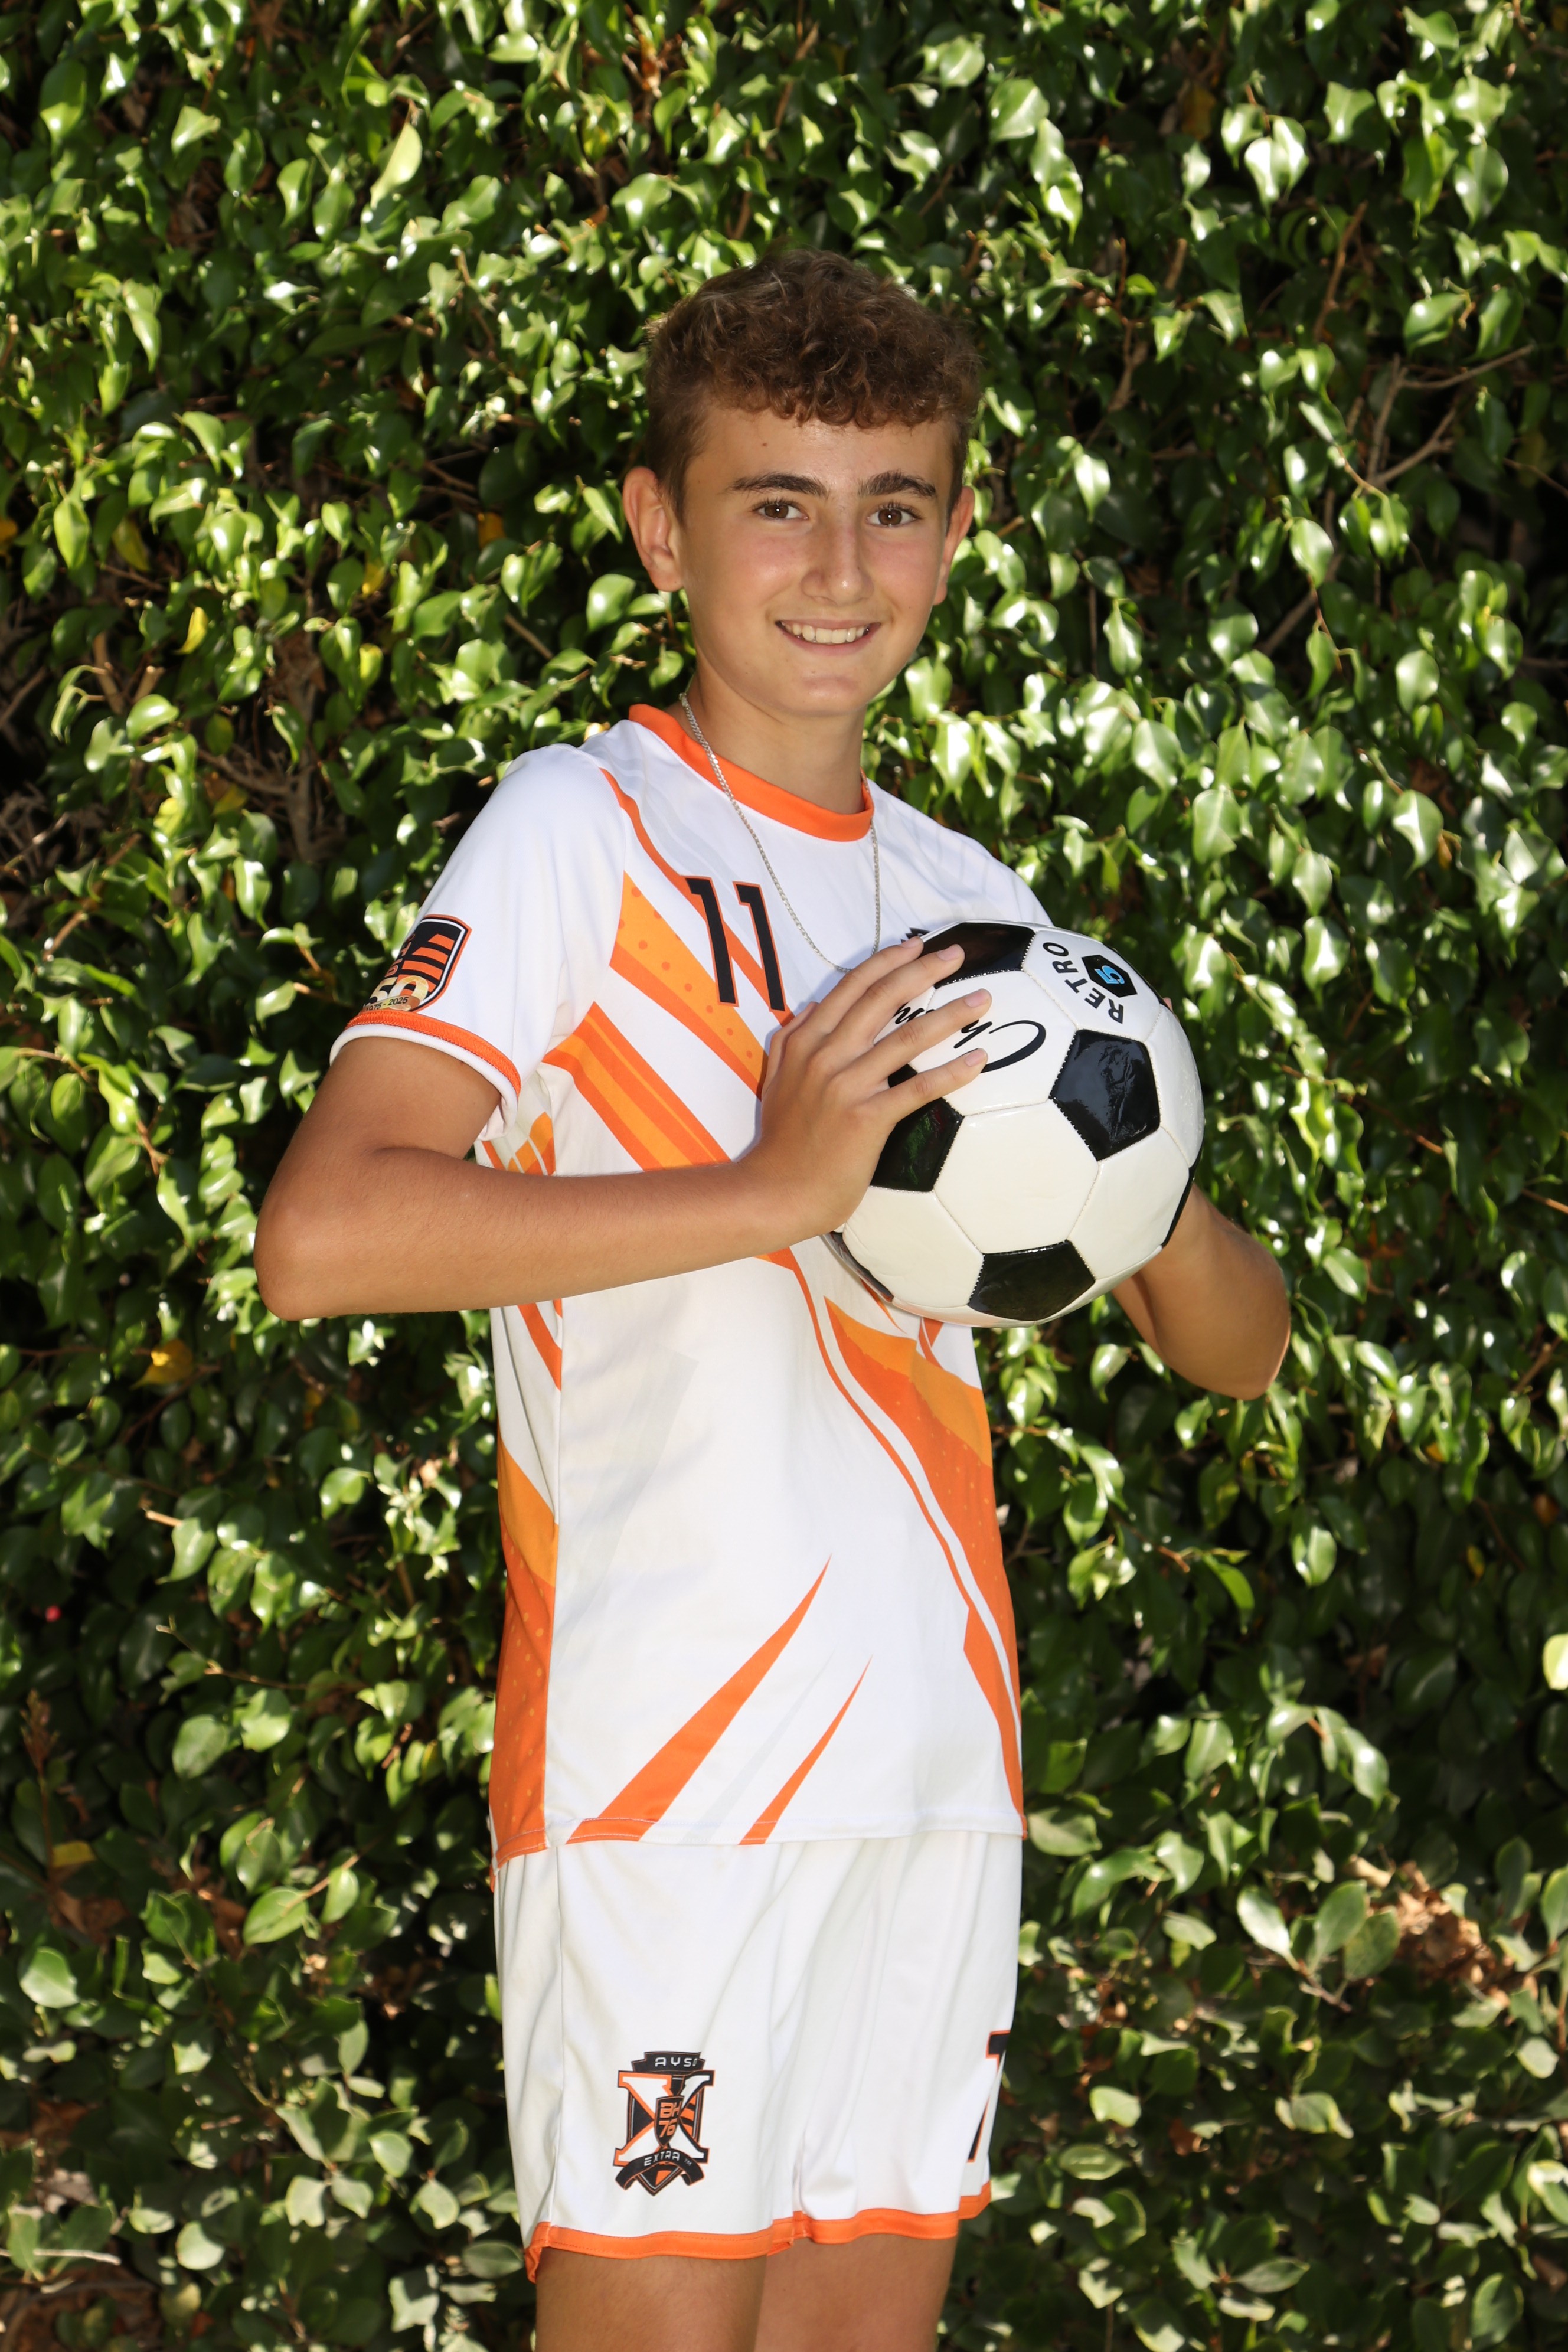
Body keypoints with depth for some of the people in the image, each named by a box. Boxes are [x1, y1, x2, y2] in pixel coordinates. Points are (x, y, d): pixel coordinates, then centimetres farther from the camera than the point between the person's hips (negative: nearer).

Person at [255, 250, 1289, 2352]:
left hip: (936, 1759, 7)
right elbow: (321, 1235, -20)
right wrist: (773, 1188, -23)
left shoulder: (963, 902, 16)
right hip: (665, 1757, -7)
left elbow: (1239, 1354, 17)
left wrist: (1152, 1210, -6)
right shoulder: (585, 834, -4)